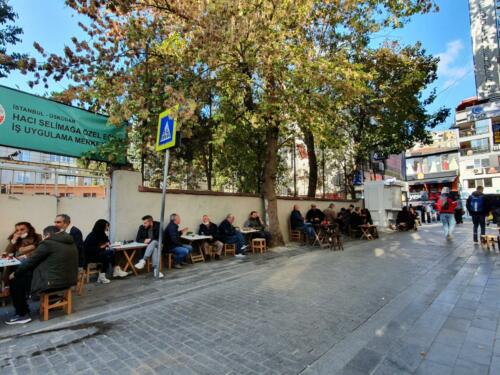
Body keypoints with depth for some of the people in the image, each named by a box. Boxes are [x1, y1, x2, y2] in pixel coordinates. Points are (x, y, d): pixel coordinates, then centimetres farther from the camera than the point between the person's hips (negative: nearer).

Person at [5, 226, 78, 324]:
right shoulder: (71, 242, 11)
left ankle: (23, 315, 16)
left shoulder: (47, 243, -12)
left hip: (53, 282, -8)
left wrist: (15, 274, 13)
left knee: (15, 281, 11)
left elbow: (31, 261, -4)